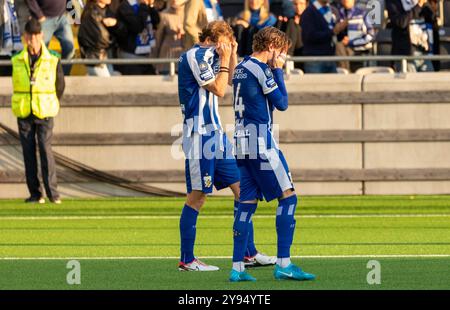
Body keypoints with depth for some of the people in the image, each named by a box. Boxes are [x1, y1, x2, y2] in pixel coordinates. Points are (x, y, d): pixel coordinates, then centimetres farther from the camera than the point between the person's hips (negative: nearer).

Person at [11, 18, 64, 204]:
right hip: (24, 114, 2)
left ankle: (52, 192, -9)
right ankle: (35, 193, 6)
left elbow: (60, 85, 11)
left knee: (45, 150, -11)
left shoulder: (52, 60, -1)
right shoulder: (17, 61, 3)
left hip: (44, 114, -2)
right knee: (29, 153, 2)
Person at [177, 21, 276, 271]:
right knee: (197, 196, -6)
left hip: (215, 132, 10)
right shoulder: (194, 57, -12)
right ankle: (187, 260, -1)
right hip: (199, 133, -10)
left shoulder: (209, 57, 15)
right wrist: (225, 59, -9)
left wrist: (233, 54, 16)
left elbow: (232, 81, 27)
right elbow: (219, 89, -16)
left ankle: (249, 253, 13)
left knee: (242, 188, 9)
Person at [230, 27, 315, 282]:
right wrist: (278, 70, 0)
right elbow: (282, 103, -7)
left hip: (243, 142, 9)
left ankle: (237, 267, 3)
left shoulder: (241, 68, 16)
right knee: (288, 196, -6)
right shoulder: (261, 70, -11)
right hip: (261, 142, -9)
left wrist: (275, 70, 15)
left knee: (248, 202, 8)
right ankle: (284, 264, -12)